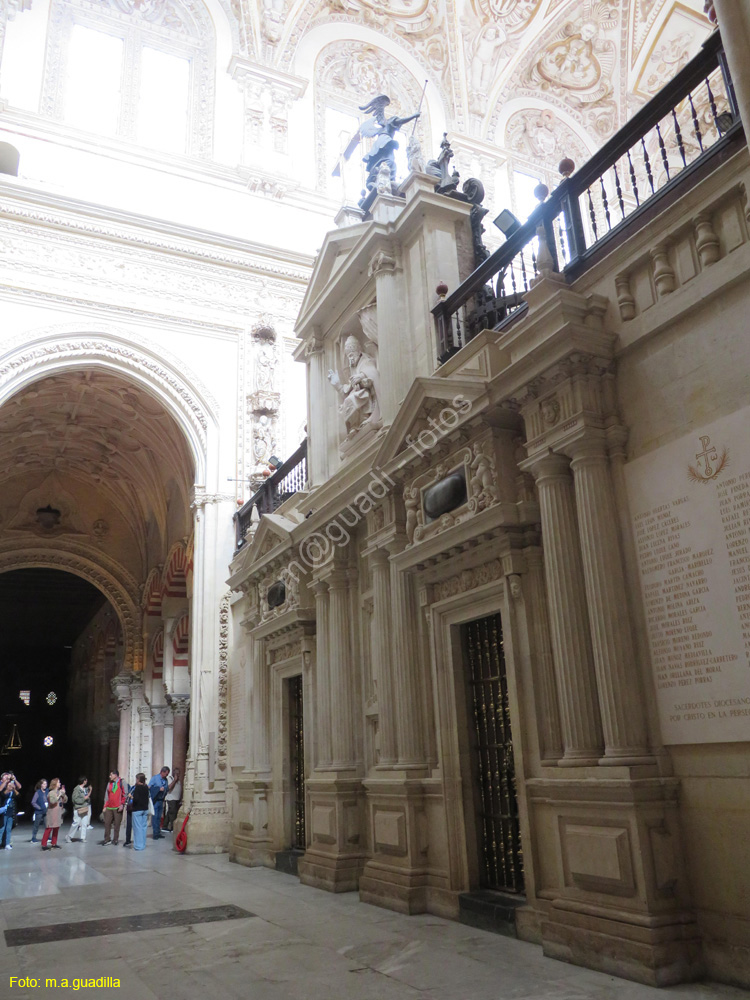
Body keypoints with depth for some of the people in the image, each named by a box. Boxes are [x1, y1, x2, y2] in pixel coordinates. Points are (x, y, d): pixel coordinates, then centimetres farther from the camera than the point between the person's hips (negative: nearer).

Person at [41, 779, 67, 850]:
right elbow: (52, 801, -24)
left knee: (56, 829, 9)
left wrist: (64, 794, -3)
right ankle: (44, 845, -2)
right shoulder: (51, 793, -10)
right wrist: (59, 795, -18)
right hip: (52, 813, -7)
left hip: (59, 813, 7)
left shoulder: (59, 792, 9)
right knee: (49, 829, -6)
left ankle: (54, 844, 17)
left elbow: (65, 801, 11)